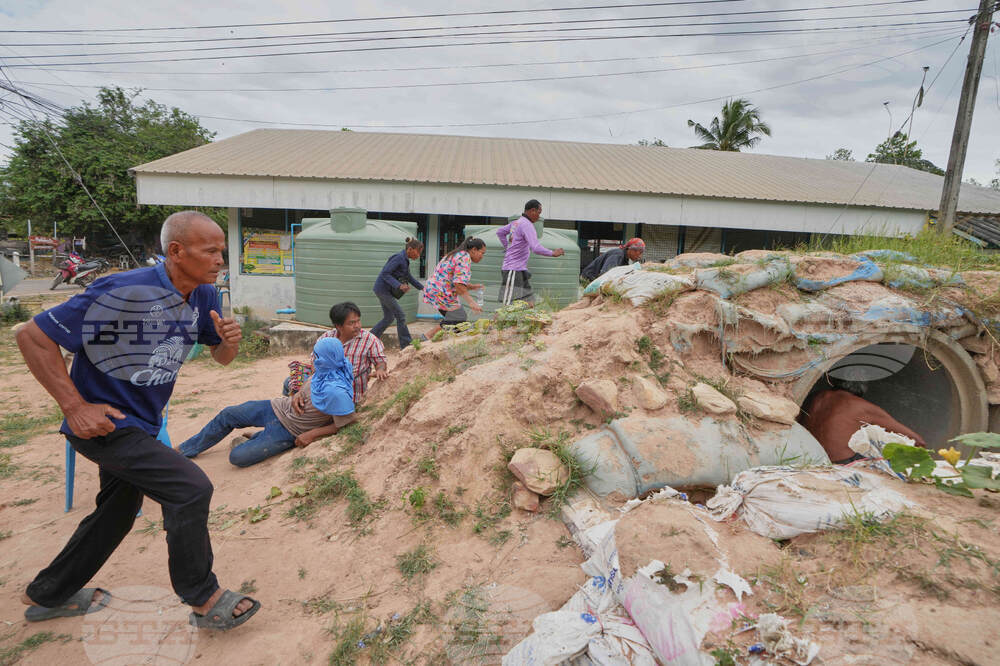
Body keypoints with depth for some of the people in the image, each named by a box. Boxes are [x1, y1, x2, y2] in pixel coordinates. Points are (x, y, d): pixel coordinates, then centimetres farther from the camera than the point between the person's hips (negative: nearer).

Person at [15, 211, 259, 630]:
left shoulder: (203, 295, -5)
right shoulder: (123, 292, -27)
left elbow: (221, 356, 5)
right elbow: (32, 336, -21)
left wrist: (230, 340, -19)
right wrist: (75, 407, -23)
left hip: (138, 424, 9)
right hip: (102, 422, -8)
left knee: (117, 513, 22)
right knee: (190, 488, -16)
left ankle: (47, 596, 46)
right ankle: (204, 600, 3)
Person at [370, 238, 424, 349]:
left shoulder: (405, 260, 10)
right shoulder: (399, 258, -19)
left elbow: (409, 277, 23)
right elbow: (385, 274, -25)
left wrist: (422, 288, 21)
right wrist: (399, 285, -34)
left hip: (385, 290, 10)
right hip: (383, 289, -10)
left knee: (388, 318, 14)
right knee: (400, 316, -5)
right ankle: (406, 345, 2)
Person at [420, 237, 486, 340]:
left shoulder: (456, 255, 20)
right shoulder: (465, 258, -12)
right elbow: (459, 283, -23)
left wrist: (471, 287, 13)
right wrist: (471, 302, -24)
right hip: (441, 293, -11)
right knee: (459, 320, -14)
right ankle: (427, 336, -12)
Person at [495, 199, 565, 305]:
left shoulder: (516, 222, 14)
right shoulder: (527, 225, -14)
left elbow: (500, 232, 30)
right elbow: (536, 248, -24)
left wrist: (507, 247, 26)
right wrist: (553, 253, -12)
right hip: (514, 271, -10)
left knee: (529, 304, 8)